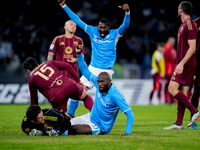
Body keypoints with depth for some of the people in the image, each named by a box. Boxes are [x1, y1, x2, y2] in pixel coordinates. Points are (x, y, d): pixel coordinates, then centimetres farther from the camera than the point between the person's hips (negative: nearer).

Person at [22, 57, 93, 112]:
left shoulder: (31, 78, 19)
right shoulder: (49, 63, 26)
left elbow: (34, 101, 22)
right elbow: (67, 66, 15)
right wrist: (78, 81, 20)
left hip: (57, 97, -4)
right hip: (70, 85, 4)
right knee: (86, 97, 30)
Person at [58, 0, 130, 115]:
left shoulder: (115, 34, -3)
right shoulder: (92, 31, 3)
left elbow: (125, 25, -19)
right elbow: (77, 20, 7)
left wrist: (127, 12, -38)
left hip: (106, 71, -3)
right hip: (92, 69, 3)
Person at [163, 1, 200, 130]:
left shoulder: (189, 25, -13)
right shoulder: (184, 25, 17)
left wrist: (181, 63, -25)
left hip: (187, 64, -10)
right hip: (184, 65, 10)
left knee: (172, 89, -13)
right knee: (182, 93, 6)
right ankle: (179, 123, 5)